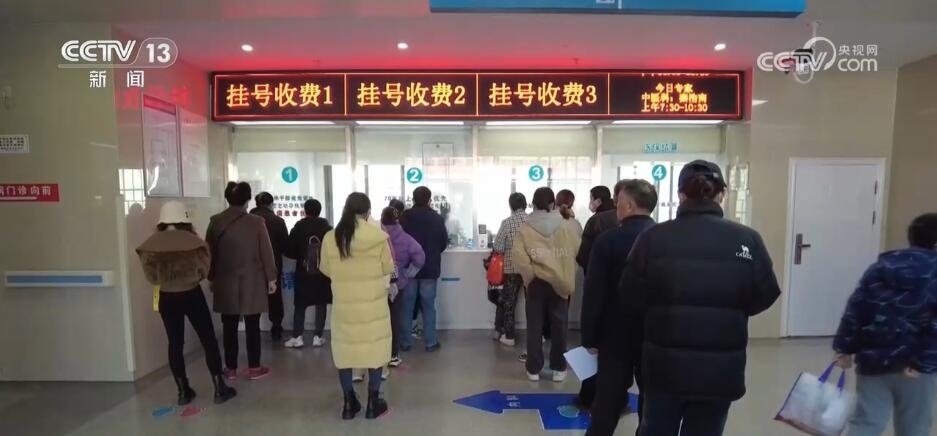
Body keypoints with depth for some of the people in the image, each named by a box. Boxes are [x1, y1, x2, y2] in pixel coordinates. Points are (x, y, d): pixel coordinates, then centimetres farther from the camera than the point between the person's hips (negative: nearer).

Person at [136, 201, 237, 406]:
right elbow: (204, 271, -5)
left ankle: (183, 392, 20)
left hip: (167, 299, 3)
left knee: (175, 344, 13)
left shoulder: (150, 245, -4)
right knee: (208, 340, 6)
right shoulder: (193, 241, -13)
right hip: (192, 295, -3)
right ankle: (220, 389, 10)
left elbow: (151, 277, 2)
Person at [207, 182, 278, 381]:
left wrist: (212, 278, 16)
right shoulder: (257, 222, -9)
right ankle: (254, 368, 12)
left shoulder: (215, 223, -2)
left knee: (229, 326, 10)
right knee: (252, 326, 5)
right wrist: (271, 278, 3)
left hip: (226, 282, 2)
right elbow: (266, 253, -6)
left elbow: (210, 253, 5)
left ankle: (231, 368, 19)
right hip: (252, 282, -2)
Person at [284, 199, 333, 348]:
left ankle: (297, 337, 7)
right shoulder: (328, 228, -4)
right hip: (323, 273, 1)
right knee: (321, 304, 9)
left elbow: (289, 252, -5)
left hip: (303, 273, -1)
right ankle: (318, 337, 9)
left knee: (299, 305, 10)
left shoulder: (298, 228, -6)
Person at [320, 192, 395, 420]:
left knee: (344, 349, 14)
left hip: (344, 305, 2)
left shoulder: (330, 238, -7)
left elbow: (326, 270, 4)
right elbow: (388, 268, -4)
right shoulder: (379, 237, -13)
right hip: (373, 304, -2)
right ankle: (373, 403, 20)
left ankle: (349, 404, 24)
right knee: (374, 348, 11)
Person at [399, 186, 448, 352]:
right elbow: (444, 243, 1)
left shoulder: (404, 217, -7)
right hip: (430, 268, 0)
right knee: (429, 306, 8)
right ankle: (431, 342, 12)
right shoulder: (437, 218, -6)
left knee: (407, 306, 10)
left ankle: (406, 341, 16)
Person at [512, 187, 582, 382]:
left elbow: (518, 256, -18)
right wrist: (568, 275, 8)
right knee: (559, 326, 12)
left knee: (534, 327, 9)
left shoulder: (525, 228, -6)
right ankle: (559, 368, 21)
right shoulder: (568, 226, -3)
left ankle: (533, 369, 17)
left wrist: (530, 274, -6)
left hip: (536, 283, -1)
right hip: (560, 283, 1)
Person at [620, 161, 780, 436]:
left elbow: (632, 299, -8)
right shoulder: (747, 240, -10)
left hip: (664, 365, 0)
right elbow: (763, 297, 1)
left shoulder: (653, 237, -12)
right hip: (720, 369, 1)